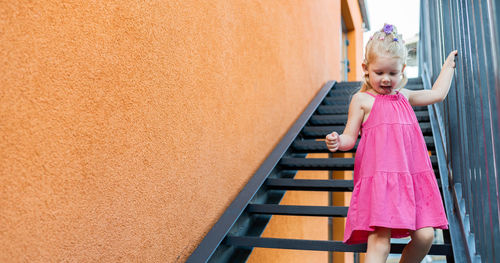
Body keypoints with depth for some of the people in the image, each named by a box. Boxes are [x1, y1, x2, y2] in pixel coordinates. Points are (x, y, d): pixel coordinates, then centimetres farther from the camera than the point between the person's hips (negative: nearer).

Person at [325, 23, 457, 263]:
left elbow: (438, 93, 34)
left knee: (425, 236, -3)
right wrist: (338, 142, -21)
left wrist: (448, 65, 43)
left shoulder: (404, 97, 20)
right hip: (378, 179, -5)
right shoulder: (361, 99, 4)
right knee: (379, 242, -14)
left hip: (411, 177, 6)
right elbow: (350, 137, 1)